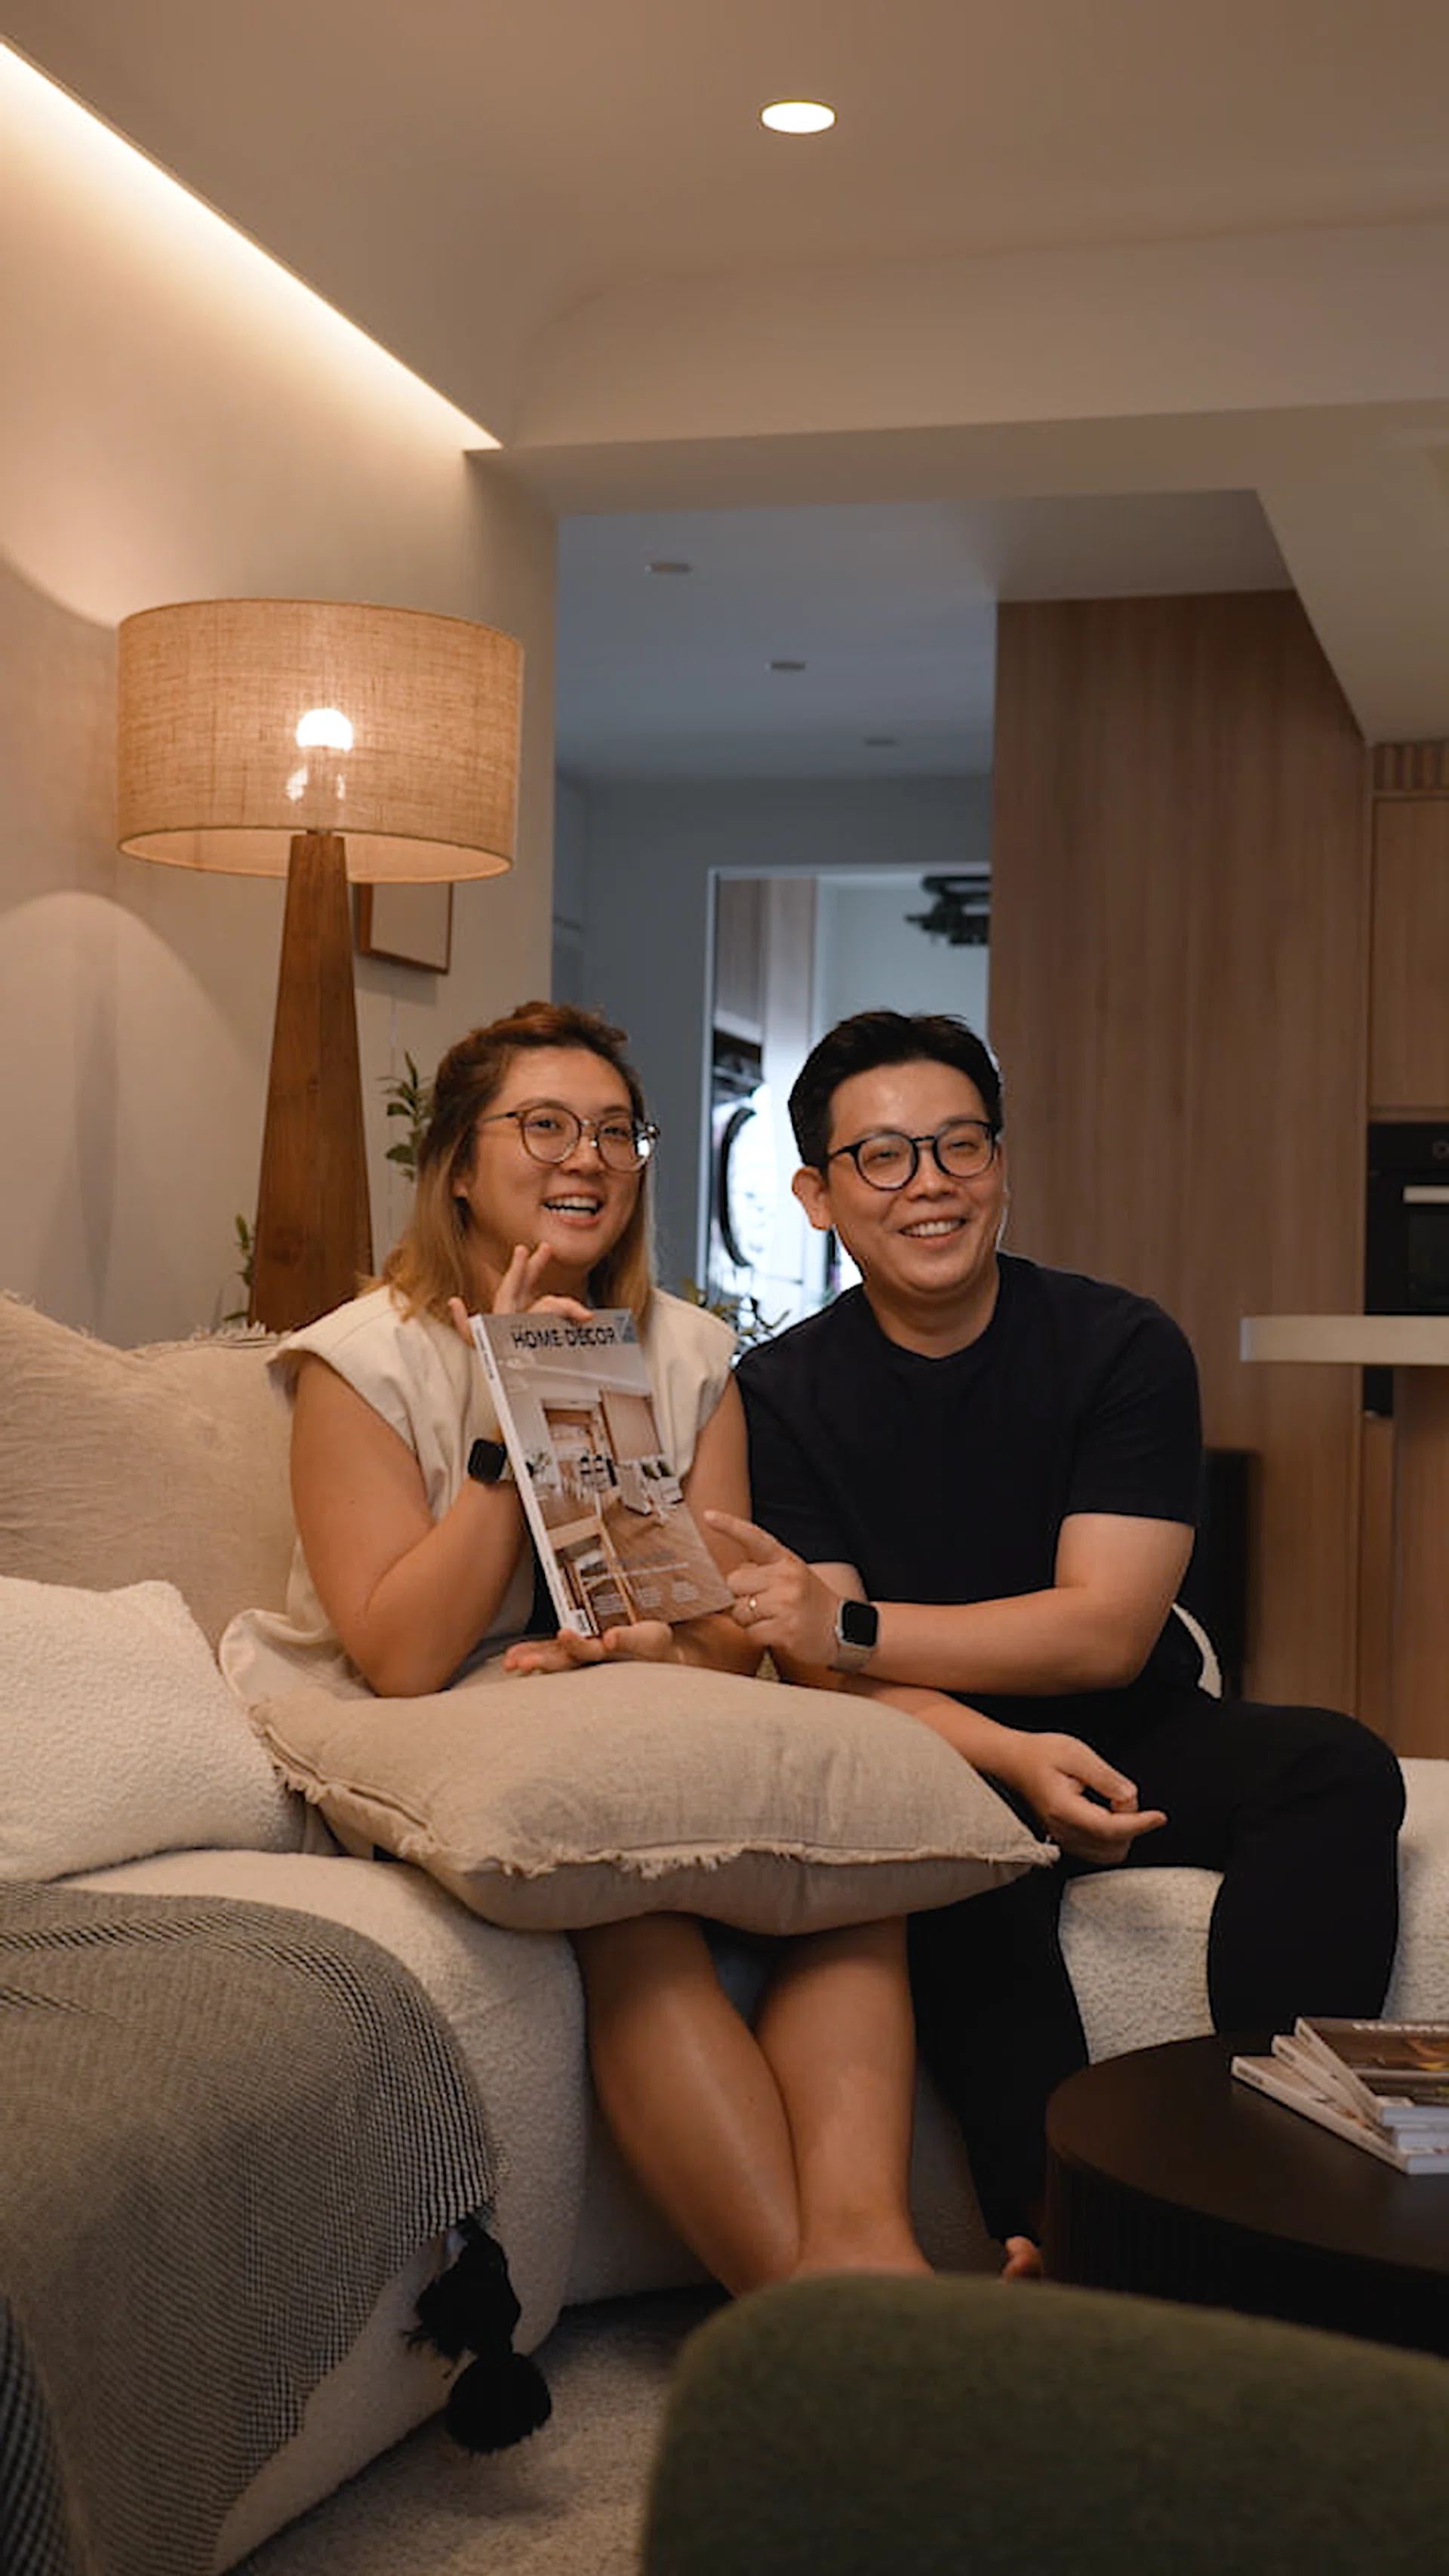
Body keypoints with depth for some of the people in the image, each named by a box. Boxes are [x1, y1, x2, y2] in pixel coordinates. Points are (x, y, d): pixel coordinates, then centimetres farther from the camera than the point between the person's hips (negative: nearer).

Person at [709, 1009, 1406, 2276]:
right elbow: (833, 1672, -9)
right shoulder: (782, 1394, -1)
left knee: (1341, 1769, -25)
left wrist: (851, 1626, -22)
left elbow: (1107, 1632, -12)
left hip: (1134, 1739, 2)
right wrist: (1014, 1757, -29)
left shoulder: (1122, 1348, -4)